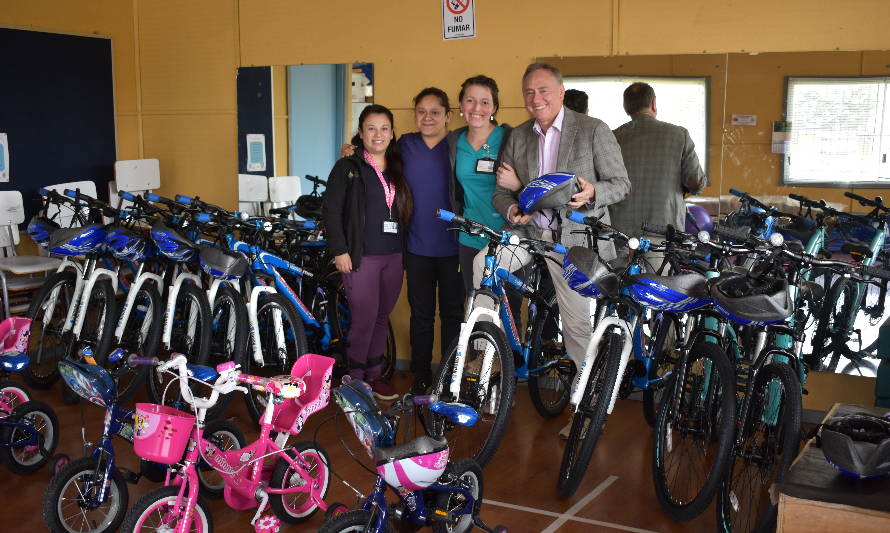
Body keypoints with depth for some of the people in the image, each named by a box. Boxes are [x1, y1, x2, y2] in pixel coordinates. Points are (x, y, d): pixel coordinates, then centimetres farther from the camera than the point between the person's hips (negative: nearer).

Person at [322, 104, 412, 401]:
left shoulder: (397, 170, 13)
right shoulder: (347, 168, -1)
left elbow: (404, 211, 15)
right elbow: (331, 210, -6)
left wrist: (404, 247, 5)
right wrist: (339, 250, -12)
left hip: (393, 256, 5)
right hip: (361, 256, -5)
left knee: (382, 318, 11)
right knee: (365, 319, -6)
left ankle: (374, 375, 23)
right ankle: (355, 379, 9)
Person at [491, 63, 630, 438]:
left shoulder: (593, 130, -3)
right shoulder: (518, 137, 10)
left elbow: (621, 184, -3)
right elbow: (501, 192, 10)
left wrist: (592, 193, -24)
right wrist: (512, 209, -13)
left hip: (574, 238, -4)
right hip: (529, 232, 4)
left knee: (578, 325, -1)